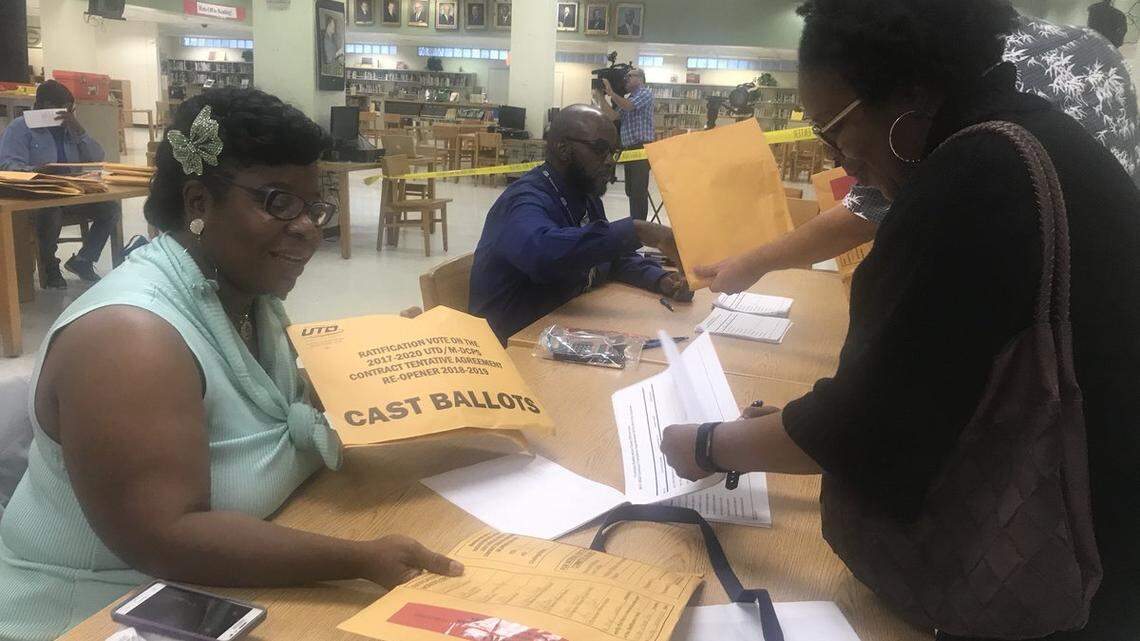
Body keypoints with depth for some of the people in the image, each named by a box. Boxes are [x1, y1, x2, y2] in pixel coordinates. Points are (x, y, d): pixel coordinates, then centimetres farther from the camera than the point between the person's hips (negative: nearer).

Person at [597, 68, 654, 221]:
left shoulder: (645, 93, -2)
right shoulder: (627, 99, 22)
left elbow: (629, 106, -20)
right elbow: (612, 116, 11)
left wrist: (611, 92, -15)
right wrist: (601, 97, 7)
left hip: (641, 148, -9)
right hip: (629, 149, 9)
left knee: (639, 191, -10)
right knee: (631, 191, 12)